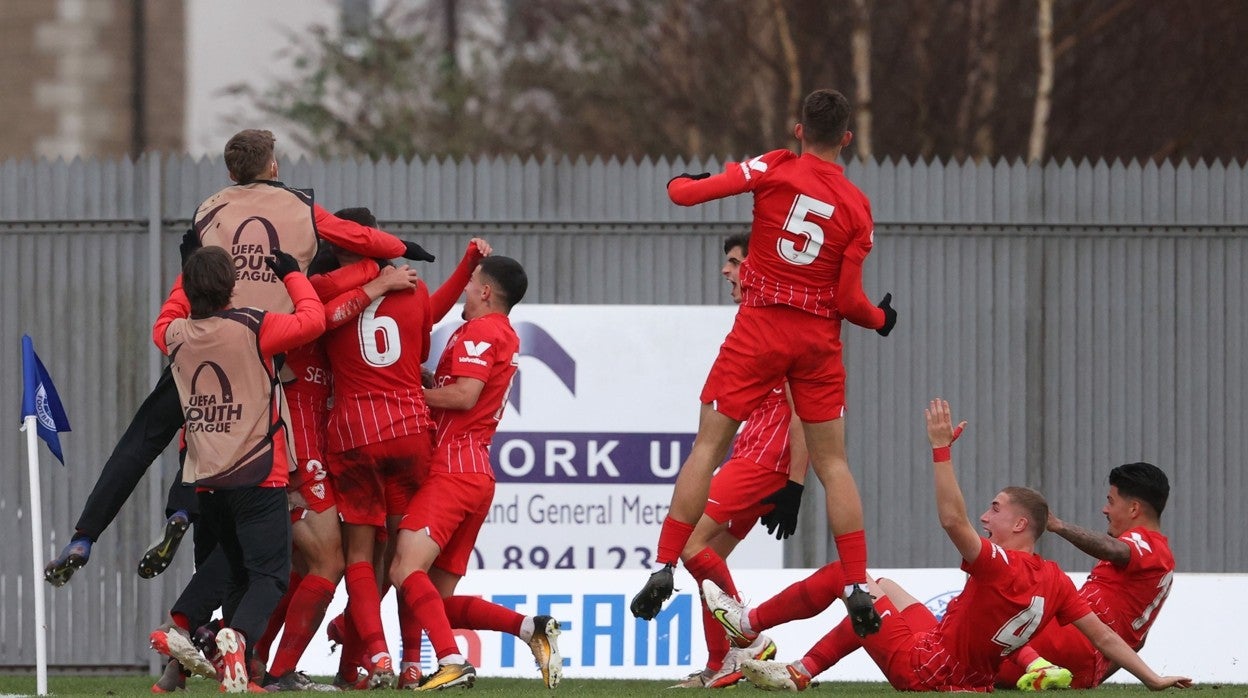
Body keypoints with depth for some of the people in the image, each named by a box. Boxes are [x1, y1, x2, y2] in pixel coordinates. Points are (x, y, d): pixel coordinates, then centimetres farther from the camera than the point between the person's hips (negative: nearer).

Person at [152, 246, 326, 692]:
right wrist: (291, 275, 7)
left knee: (240, 574, 17)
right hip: (257, 477, -6)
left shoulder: (176, 335, 5)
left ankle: (234, 672, 7)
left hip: (205, 481, 6)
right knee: (270, 573, -6)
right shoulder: (253, 328, -11)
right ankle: (236, 637, -34)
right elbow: (312, 319, -6)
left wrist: (189, 278, 32)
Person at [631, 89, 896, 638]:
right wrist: (880, 320, 19)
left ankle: (665, 567, -1)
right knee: (832, 462, 8)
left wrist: (678, 183, 15)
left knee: (708, 447, 4)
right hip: (820, 339, 2)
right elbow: (849, 299, -1)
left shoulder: (776, 170, -5)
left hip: (759, 330, -2)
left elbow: (689, 193, -8)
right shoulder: (857, 206, 0)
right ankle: (857, 586, 1)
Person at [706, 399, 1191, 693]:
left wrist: (942, 448, -32)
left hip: (928, 669, -9)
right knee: (880, 590, 28)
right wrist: (1154, 680, 2)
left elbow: (952, 518, -35)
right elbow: (1104, 636, -3)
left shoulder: (1002, 566, -25)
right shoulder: (1054, 581, -1)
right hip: (971, 675, 9)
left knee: (842, 575, 1)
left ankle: (746, 622, 20)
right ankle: (799, 671, 29)